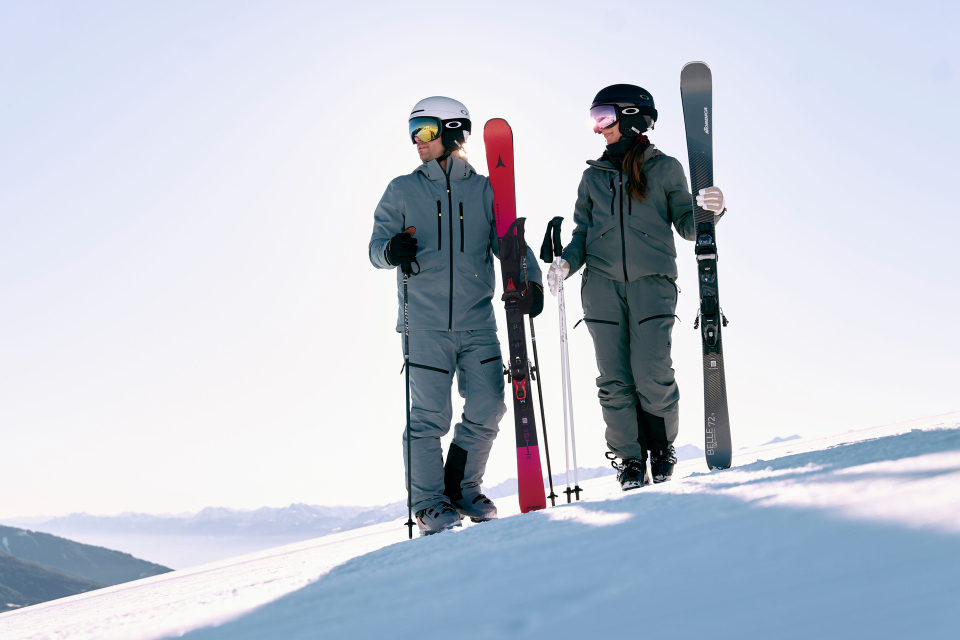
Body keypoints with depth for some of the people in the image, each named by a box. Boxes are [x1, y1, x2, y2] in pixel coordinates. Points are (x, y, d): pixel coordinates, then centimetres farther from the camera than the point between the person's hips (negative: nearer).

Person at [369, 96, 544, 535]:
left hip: (477, 322, 2)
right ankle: (429, 503, 9)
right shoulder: (402, 191, 8)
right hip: (425, 323, -2)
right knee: (429, 416, -5)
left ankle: (463, 489, 21)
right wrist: (392, 250, -19)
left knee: (488, 410, 1)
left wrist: (530, 281, -12)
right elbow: (376, 247, 5)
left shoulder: (485, 191, 9)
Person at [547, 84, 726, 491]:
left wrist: (708, 210, -13)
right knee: (615, 381, -1)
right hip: (602, 285, 3)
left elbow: (687, 226, 8)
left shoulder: (665, 169, 8)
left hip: (652, 283, -3)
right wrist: (566, 262, -1)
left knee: (652, 377, -11)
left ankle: (663, 452, 11)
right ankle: (630, 463, 11)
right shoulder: (593, 176, 17)